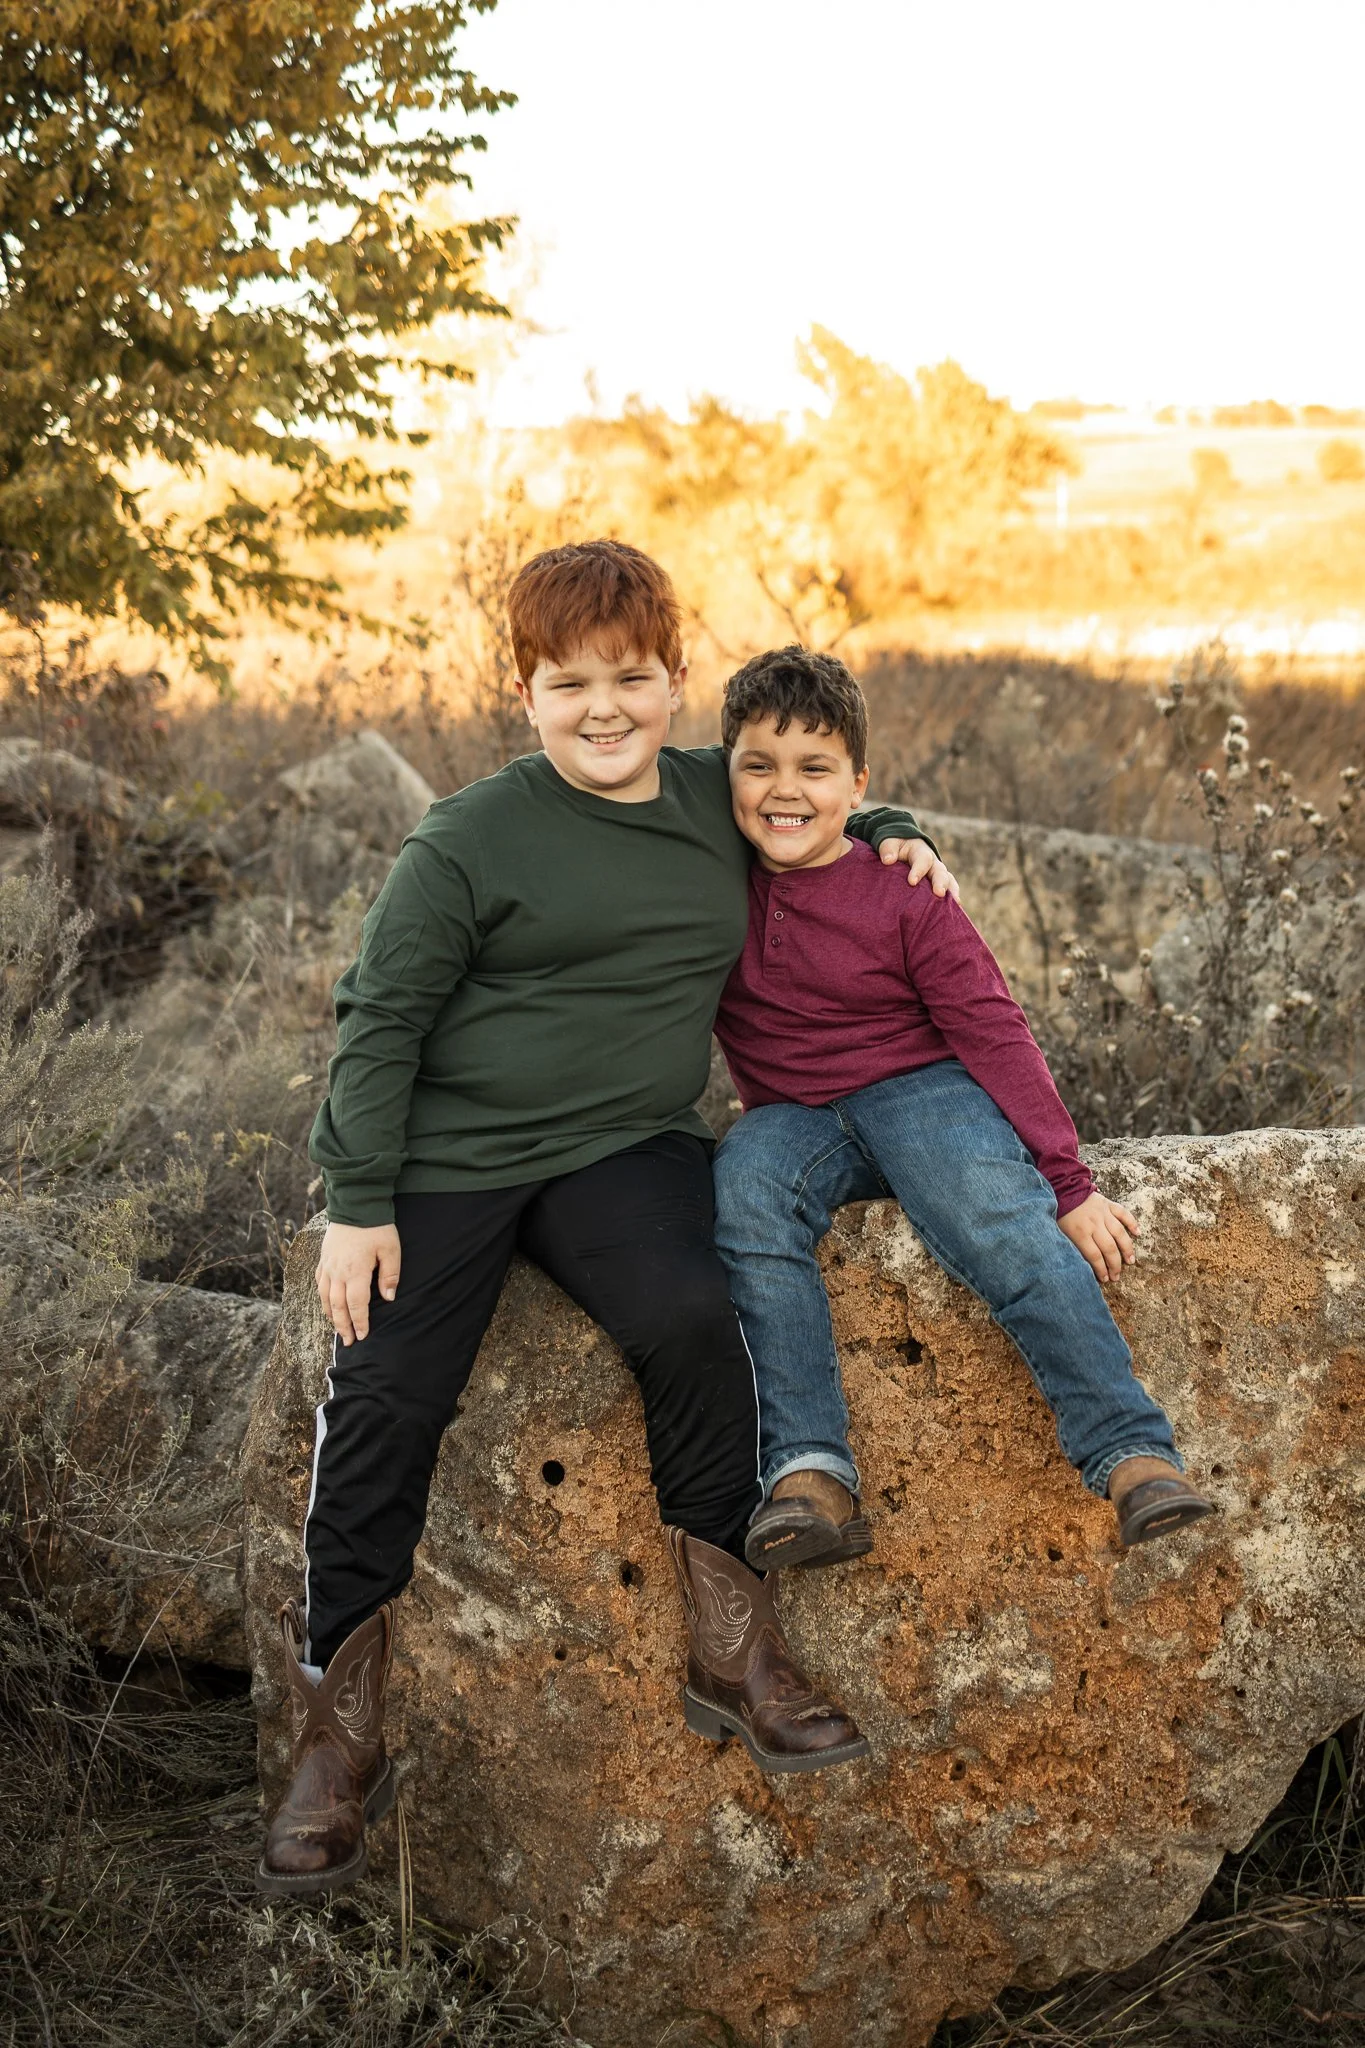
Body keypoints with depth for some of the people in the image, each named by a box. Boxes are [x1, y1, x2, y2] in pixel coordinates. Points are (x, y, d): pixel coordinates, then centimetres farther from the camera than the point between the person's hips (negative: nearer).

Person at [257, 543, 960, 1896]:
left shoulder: (717, 797, 9)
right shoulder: (471, 840, -5)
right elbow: (378, 1019, -3)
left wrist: (888, 832, 10)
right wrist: (357, 1202, -8)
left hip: (624, 1145, 2)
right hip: (448, 1156, -2)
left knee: (687, 1318, -27)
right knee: (383, 1402, -11)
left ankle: (725, 1644, -10)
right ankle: (338, 1729, 6)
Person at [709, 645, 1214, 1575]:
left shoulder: (905, 899, -6)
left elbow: (994, 1034, -6)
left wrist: (1069, 1183, -11)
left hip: (923, 1089, -2)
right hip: (792, 1115, 3)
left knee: (1000, 1220, -33)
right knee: (745, 1194, -32)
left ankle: (1134, 1453, -28)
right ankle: (809, 1473, -34)